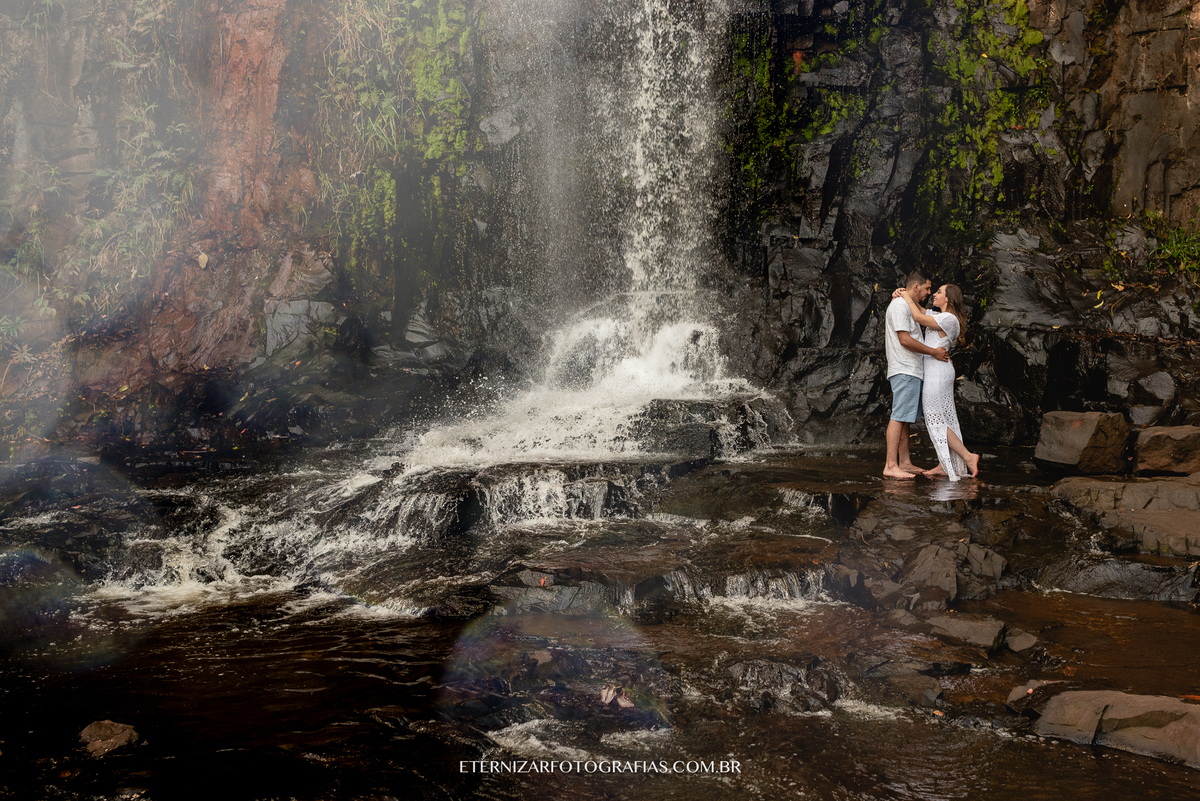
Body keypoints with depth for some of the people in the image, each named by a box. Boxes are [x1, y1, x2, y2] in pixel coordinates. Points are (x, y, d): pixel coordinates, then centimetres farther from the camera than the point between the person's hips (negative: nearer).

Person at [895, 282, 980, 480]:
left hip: (937, 372, -10)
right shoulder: (940, 316, 13)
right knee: (943, 419, 9)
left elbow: (919, 318, -17)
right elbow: (921, 312, 25)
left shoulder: (949, 319, -15)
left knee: (935, 420, -7)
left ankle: (968, 456, -7)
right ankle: (944, 465, 11)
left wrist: (907, 297, -3)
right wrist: (906, 294, 9)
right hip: (940, 373, 10)